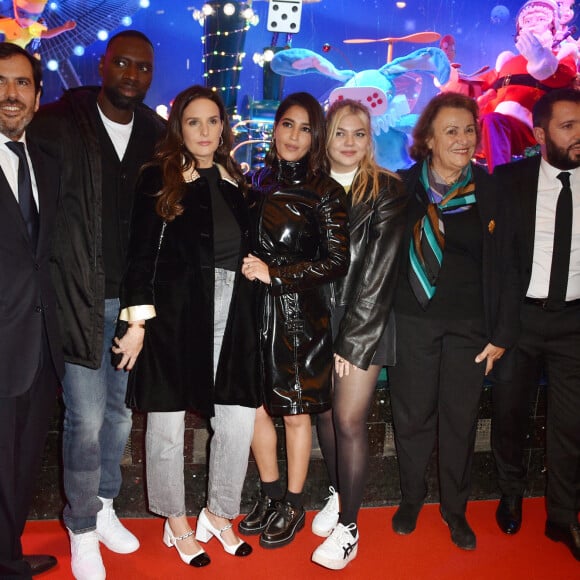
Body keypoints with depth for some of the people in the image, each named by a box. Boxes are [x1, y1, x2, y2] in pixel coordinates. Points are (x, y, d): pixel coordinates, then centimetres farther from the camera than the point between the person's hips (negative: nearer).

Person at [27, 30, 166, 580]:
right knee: (86, 417, -1)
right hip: (82, 296, -4)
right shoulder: (60, 123, -5)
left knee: (120, 410, 15)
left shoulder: (156, 135, 6)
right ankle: (82, 529, 21)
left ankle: (103, 505, 36)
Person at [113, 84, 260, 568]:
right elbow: (142, 253, -6)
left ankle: (220, 513, 27)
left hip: (233, 317, 4)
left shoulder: (235, 182, 11)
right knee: (168, 422, 6)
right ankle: (177, 521, 28)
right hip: (175, 314, -4)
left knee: (239, 418, 5)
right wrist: (137, 321, -11)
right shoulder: (160, 179, -2)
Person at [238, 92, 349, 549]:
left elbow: (337, 262, -11)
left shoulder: (325, 193, -7)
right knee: (255, 405, 11)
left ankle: (293, 507, 27)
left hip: (300, 316, -5)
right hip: (255, 310, 5)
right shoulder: (258, 182, 8)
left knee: (295, 412, 7)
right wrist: (250, 271, 0)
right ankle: (270, 496, 33)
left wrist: (276, 274, -15)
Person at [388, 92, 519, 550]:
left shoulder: (488, 190, -1)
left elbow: (503, 265, 0)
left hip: (470, 323, 1)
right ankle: (412, 498, 33)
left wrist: (502, 333, -2)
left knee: (461, 418, 10)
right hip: (414, 320, 0)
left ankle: (455, 509, 30)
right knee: (413, 415, 10)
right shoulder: (404, 187, -3)